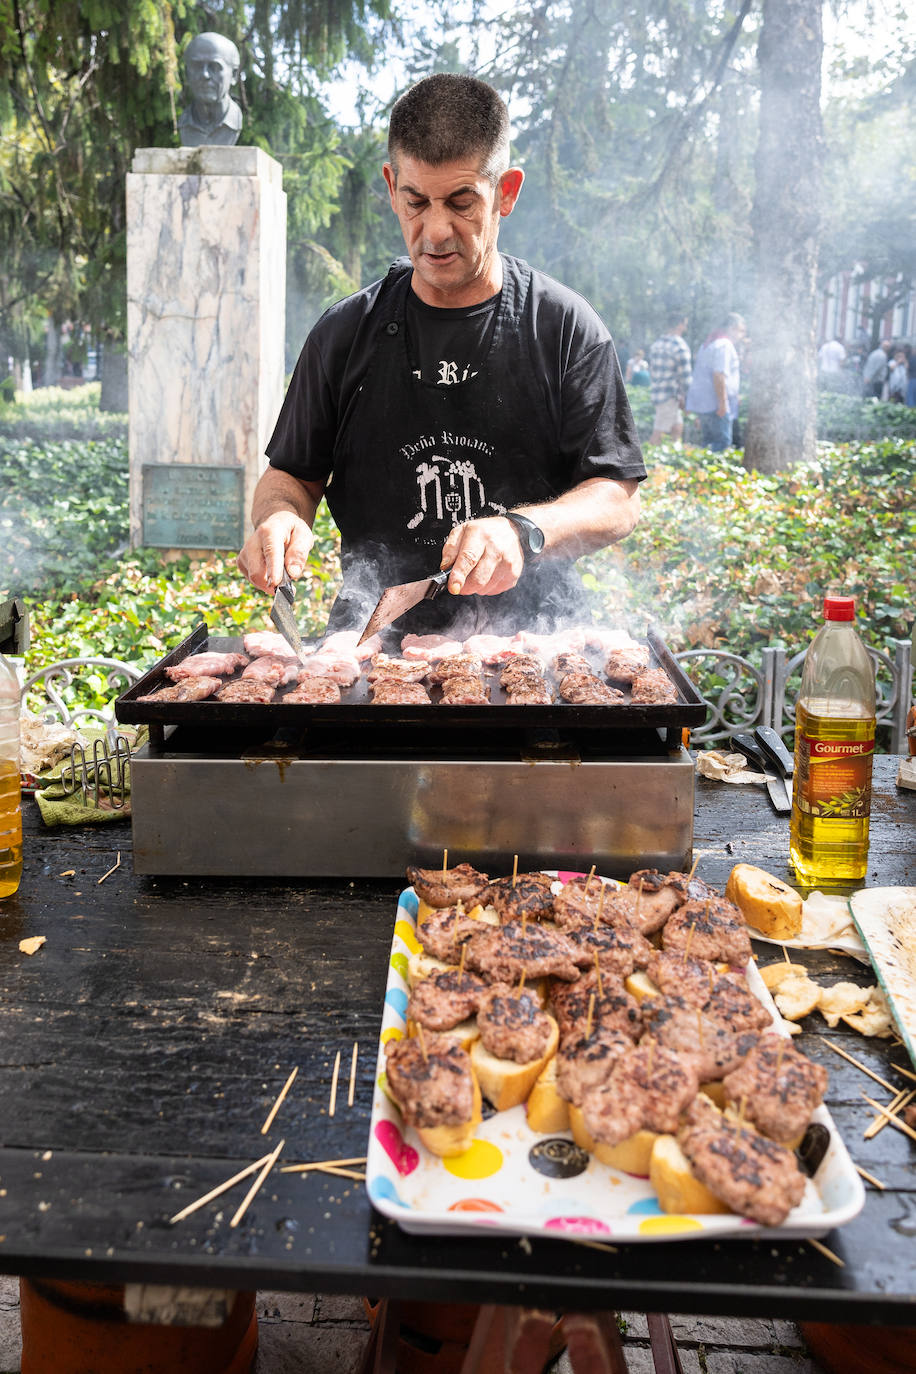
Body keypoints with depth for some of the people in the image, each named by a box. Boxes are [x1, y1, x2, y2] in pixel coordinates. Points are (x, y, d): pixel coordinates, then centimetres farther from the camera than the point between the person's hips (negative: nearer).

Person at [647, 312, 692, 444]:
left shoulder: (656, 343, 13)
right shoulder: (680, 346, -12)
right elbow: (685, 375, -13)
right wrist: (683, 396, -2)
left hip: (656, 392, 9)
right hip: (670, 395, -9)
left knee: (677, 426, 18)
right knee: (659, 433, -7)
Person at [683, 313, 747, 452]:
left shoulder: (709, 343, 22)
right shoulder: (724, 345, -12)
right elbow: (719, 375, -21)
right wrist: (722, 403, -22)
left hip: (702, 402, 10)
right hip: (714, 403, -10)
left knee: (709, 443, 12)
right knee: (722, 443, -11)